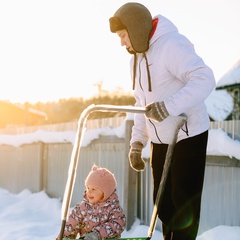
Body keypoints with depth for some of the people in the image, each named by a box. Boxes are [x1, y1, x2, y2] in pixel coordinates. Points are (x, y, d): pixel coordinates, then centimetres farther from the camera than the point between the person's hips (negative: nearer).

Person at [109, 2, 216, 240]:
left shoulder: (171, 45, -19)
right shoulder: (137, 57, 10)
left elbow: (205, 79, -31)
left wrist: (170, 106, -42)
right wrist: (137, 140, 10)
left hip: (187, 136, -8)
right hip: (160, 140, 8)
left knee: (184, 200, -2)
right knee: (162, 200, 13)